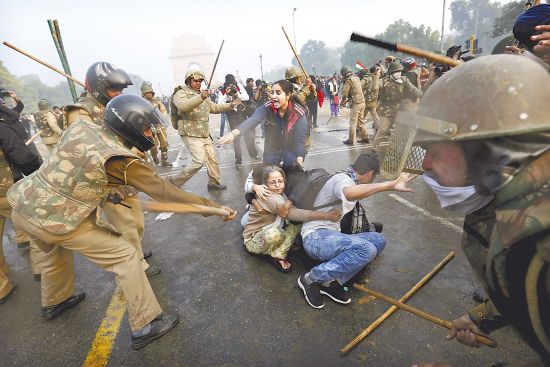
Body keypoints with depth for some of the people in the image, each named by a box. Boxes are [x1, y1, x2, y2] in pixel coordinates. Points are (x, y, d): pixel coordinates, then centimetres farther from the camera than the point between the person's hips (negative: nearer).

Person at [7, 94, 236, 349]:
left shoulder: (80, 126, -3)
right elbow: (166, 193, -18)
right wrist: (213, 206, -13)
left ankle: (53, 303, 59)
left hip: (23, 206, 8)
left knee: (57, 252, 33)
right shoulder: (121, 161, -21)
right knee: (125, 256, 0)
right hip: (57, 221, -8)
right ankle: (145, 326, 8)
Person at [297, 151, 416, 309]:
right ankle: (311, 278, -14)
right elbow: (349, 193, -41)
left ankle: (330, 281, -10)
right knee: (367, 249, -30)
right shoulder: (343, 179, -14)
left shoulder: (348, 180, 18)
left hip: (331, 236, 10)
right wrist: (392, 185, -46)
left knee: (378, 240, -1)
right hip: (316, 237, -10)